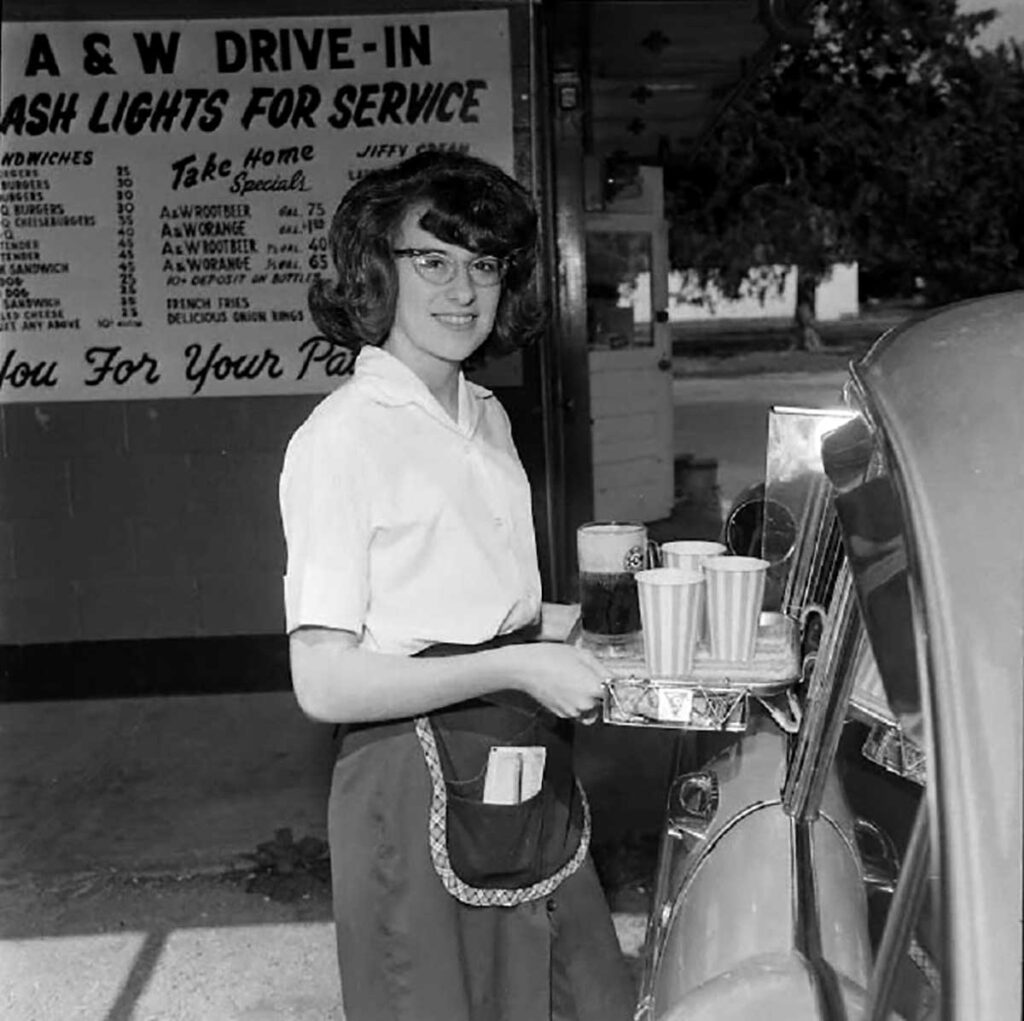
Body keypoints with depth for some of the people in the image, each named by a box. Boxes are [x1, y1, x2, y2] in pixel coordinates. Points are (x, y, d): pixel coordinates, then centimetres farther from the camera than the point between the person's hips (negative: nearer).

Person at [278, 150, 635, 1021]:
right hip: (420, 793, -7)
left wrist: (570, 631, 3)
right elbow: (324, 683, -18)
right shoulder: (343, 436, -15)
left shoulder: (487, 418, 10)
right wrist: (513, 666, -21)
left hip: (531, 780, 8)